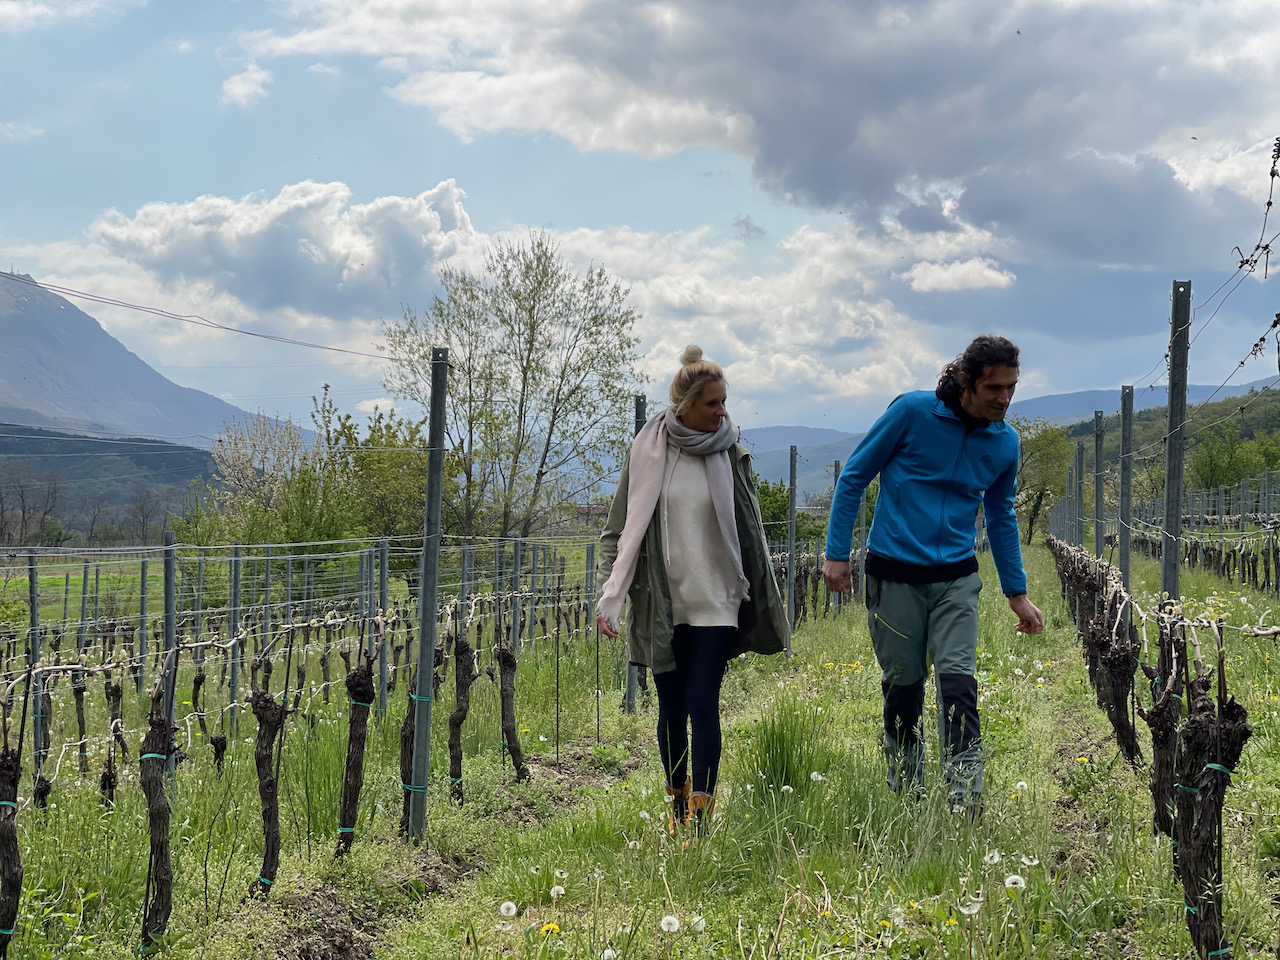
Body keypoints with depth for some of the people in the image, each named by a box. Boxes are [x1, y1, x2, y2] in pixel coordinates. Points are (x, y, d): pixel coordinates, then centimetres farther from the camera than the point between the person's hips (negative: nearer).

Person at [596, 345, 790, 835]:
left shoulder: (729, 452, 1)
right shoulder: (647, 451, -1)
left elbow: (749, 530, 11)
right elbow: (620, 527, 4)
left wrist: (763, 602, 14)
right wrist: (610, 594, -5)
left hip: (715, 601, -1)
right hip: (663, 602, 1)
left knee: (703, 703, -9)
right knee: (671, 708, 9)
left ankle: (701, 815, -9)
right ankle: (677, 805, 24)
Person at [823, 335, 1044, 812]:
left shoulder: (1005, 442, 4)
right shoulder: (912, 411, -9)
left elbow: (1001, 517, 19)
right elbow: (853, 477, -1)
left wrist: (1017, 593, 19)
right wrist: (836, 553, -4)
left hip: (956, 580, 2)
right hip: (894, 575, -2)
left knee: (958, 684, -12)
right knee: (902, 689, 6)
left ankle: (967, 803, -13)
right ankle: (904, 796, 22)